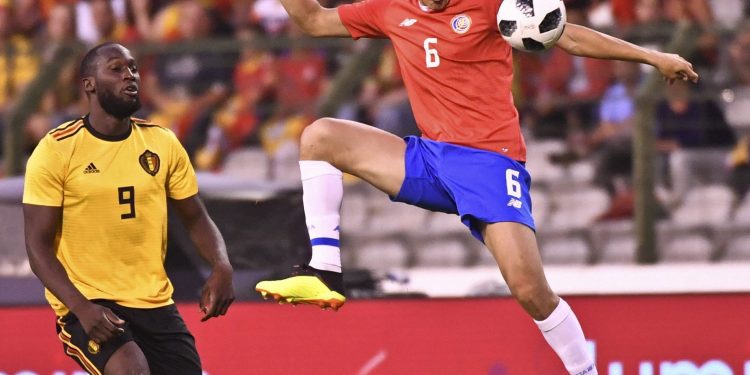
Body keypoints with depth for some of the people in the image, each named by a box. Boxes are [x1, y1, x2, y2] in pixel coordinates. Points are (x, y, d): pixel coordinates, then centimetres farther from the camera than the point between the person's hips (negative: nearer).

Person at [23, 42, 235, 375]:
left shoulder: (163, 143, 6)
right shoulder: (56, 151, -8)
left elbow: (195, 218, 14)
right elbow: (39, 245, -9)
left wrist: (221, 267, -8)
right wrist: (81, 308, -23)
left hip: (155, 303, 6)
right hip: (87, 304, -5)